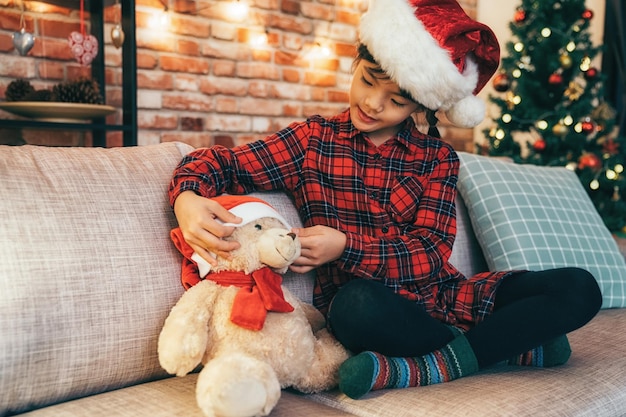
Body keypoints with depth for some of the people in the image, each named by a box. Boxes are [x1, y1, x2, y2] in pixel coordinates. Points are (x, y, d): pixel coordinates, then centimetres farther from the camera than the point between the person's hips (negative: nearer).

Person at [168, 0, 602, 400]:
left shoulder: (437, 157, 5)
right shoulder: (313, 140, 3)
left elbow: (429, 253, -5)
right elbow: (221, 162, 0)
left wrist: (346, 246, -22)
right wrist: (188, 198, -24)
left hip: (438, 294, 3)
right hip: (372, 306, -2)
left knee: (579, 288, -15)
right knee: (356, 302, -40)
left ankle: (424, 367, -23)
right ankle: (514, 343, -17)